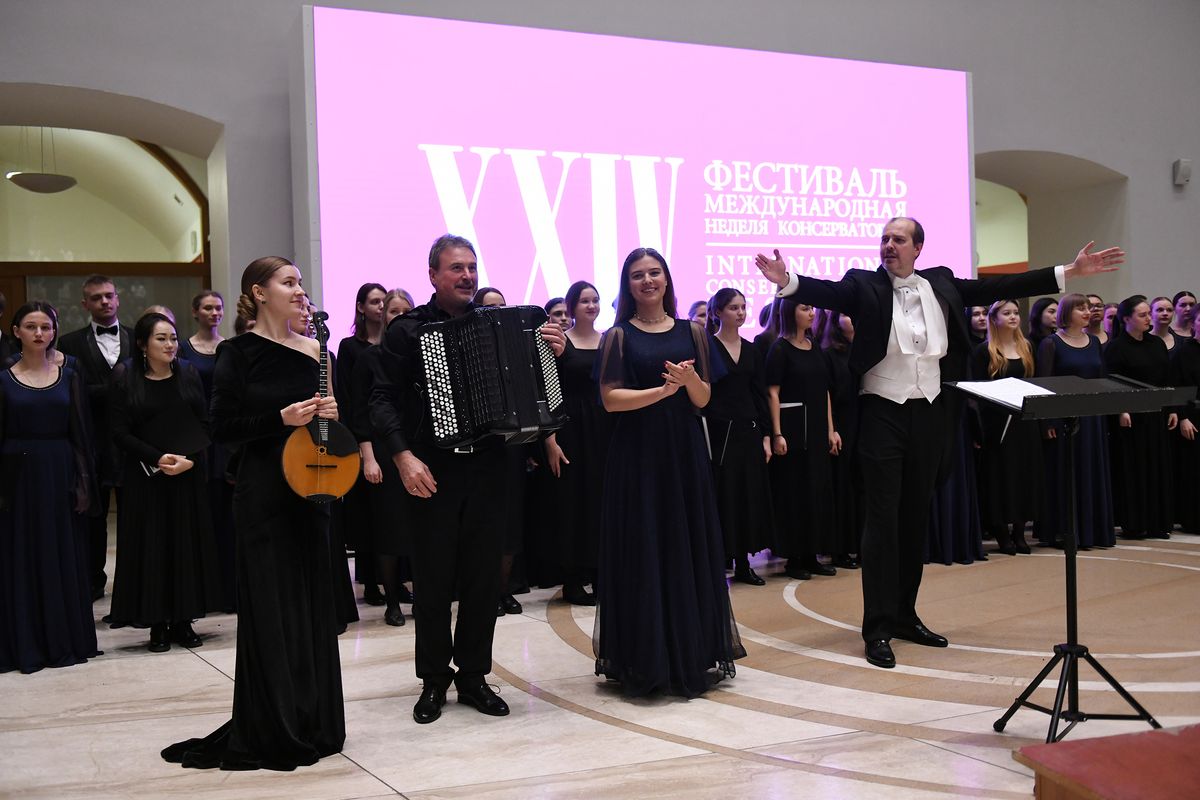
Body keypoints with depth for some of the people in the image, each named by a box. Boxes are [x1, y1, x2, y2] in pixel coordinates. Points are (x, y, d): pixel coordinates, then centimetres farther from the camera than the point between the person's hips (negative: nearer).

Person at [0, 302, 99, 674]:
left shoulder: (69, 377, 6)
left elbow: (80, 433, 5)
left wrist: (84, 482, -2)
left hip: (60, 477, 2)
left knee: (65, 559, 6)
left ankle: (66, 641, 16)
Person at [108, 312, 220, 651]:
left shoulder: (189, 374, 4)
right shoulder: (125, 378, -3)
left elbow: (205, 424, 3)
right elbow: (120, 433, -5)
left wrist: (190, 458, -12)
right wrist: (157, 458, -15)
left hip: (189, 475, 2)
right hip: (145, 477, -2)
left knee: (187, 545, 5)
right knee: (151, 547, 1)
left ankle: (183, 621, 14)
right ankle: (157, 625, 9)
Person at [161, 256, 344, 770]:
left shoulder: (316, 349, 8)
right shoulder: (238, 353, -5)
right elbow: (223, 428, -8)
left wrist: (334, 413, -6)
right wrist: (282, 419, -19)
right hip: (264, 494, -5)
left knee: (313, 602, 10)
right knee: (272, 609, 0)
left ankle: (313, 723, 23)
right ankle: (271, 731, 12)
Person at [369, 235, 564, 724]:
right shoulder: (408, 330, 0)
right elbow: (383, 401, -5)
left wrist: (552, 353, -5)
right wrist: (403, 456, -18)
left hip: (486, 468, 3)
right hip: (430, 472, -3)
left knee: (483, 576, 8)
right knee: (432, 578, 4)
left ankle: (473, 675, 20)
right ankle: (434, 681, 17)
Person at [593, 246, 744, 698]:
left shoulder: (691, 333, 9)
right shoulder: (618, 336, 2)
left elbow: (703, 400, 6)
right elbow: (610, 399, -9)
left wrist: (691, 379, -15)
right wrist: (664, 389, -19)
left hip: (684, 453, 3)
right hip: (636, 455, -3)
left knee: (690, 549, 5)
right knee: (642, 553, 0)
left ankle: (692, 657, 17)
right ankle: (645, 661, 9)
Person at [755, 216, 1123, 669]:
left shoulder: (941, 284, 9)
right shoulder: (864, 286, -4)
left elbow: (996, 289, 9)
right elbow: (827, 291, -20)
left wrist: (1069, 272, 7)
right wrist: (788, 281, -42)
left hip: (929, 415, 5)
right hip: (882, 414, -4)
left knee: (915, 518, 11)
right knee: (882, 520, -4)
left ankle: (905, 615, 23)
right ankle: (878, 628, -1)